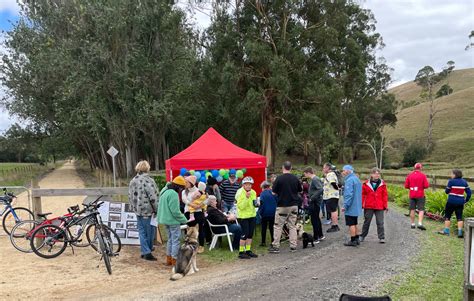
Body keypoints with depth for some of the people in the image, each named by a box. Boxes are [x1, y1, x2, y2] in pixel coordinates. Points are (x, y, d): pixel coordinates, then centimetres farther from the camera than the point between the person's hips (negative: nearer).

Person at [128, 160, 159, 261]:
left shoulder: (133, 181, 5)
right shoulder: (148, 180, -17)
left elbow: (130, 196, 12)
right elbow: (153, 197, -20)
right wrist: (156, 210, -9)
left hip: (138, 210, 6)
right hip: (148, 211, -6)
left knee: (142, 232, 13)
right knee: (150, 231, 8)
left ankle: (145, 251, 16)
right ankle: (148, 251, 18)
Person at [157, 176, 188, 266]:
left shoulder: (164, 191, 11)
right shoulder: (173, 194, -21)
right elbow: (175, 211, -23)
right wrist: (185, 220, -13)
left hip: (166, 220, 10)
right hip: (173, 221, -10)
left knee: (170, 240, 19)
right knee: (176, 241, 0)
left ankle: (169, 259, 26)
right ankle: (175, 261, 5)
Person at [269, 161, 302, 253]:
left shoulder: (279, 178, -13)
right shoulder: (295, 178, -1)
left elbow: (274, 192, -9)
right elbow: (300, 191, 10)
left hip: (282, 205, -4)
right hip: (294, 205, 4)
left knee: (278, 226, 4)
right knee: (292, 226, 11)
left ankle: (275, 246, 6)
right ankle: (293, 245, 13)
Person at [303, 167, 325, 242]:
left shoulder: (315, 180, -18)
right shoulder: (313, 179, 12)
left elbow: (320, 189, -29)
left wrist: (312, 198, -26)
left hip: (315, 202, -10)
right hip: (314, 202, 10)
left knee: (314, 220, -3)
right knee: (317, 219, 20)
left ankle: (315, 238, 3)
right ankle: (321, 235, 32)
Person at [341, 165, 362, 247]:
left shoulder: (349, 180, -18)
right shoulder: (356, 179, 13)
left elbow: (349, 194, -23)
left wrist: (345, 205, -18)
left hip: (351, 207, -10)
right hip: (357, 207, 10)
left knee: (351, 224, -2)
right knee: (354, 224, 17)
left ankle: (353, 241, 2)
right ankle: (356, 239, 23)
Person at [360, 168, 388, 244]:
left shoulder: (382, 184, 1)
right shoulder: (366, 184, 0)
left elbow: (385, 195, 3)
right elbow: (363, 194, 4)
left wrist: (385, 205, 1)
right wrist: (361, 204, 1)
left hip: (379, 207, 0)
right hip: (369, 207, 0)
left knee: (380, 223, 2)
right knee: (366, 222, 11)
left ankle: (381, 237, 11)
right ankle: (362, 236, 23)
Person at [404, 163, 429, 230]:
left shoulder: (410, 175, 2)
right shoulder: (423, 175, -7)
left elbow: (406, 186, 2)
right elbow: (426, 185, -11)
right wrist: (422, 186, 9)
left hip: (412, 195, 3)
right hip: (420, 195, -3)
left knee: (412, 209, 8)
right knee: (421, 210, -1)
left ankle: (413, 224, 13)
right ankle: (420, 223, -13)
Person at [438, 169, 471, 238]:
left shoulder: (451, 181, -10)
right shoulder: (464, 182, 6)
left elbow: (447, 191, -5)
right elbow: (469, 192, 6)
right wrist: (466, 200, 13)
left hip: (451, 201, -4)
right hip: (460, 202, 4)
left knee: (447, 215, 8)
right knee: (459, 217, 8)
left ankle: (446, 231, 12)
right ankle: (460, 232, 2)